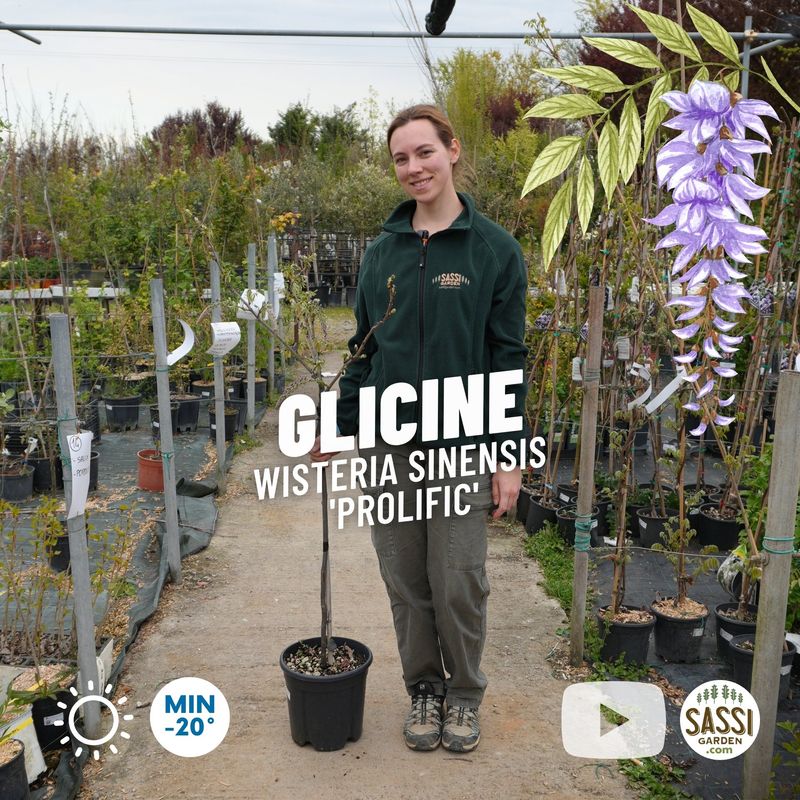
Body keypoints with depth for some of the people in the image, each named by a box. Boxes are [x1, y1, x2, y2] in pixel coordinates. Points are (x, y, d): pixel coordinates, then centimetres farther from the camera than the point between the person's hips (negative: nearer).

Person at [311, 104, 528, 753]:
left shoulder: (495, 249, -4)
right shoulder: (383, 251, 7)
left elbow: (508, 358, -4)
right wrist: (341, 428, 11)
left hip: (462, 448, -3)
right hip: (388, 445, 4)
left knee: (459, 586, 5)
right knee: (406, 583, 13)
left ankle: (465, 695, 30)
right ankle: (424, 689, 34)